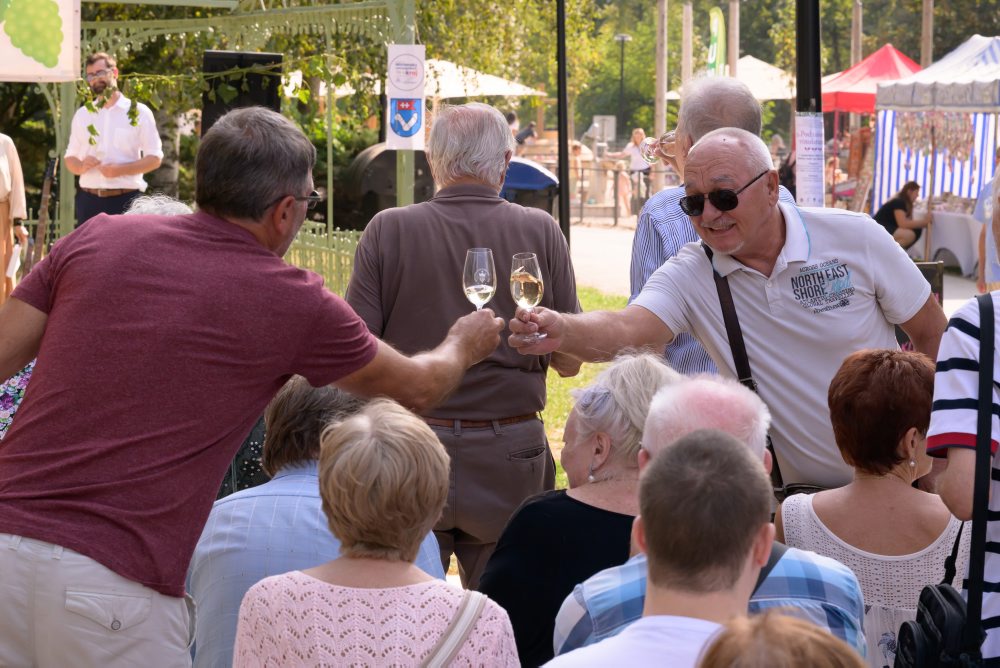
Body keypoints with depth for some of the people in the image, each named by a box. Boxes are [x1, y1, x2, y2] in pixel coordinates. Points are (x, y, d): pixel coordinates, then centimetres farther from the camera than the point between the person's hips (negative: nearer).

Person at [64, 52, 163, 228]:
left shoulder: (139, 112, 2)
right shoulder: (82, 114, 15)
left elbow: (154, 158, -1)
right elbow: (70, 158, 18)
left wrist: (121, 169, -16)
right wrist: (81, 166, -7)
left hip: (126, 200, -4)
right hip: (89, 199, 4)